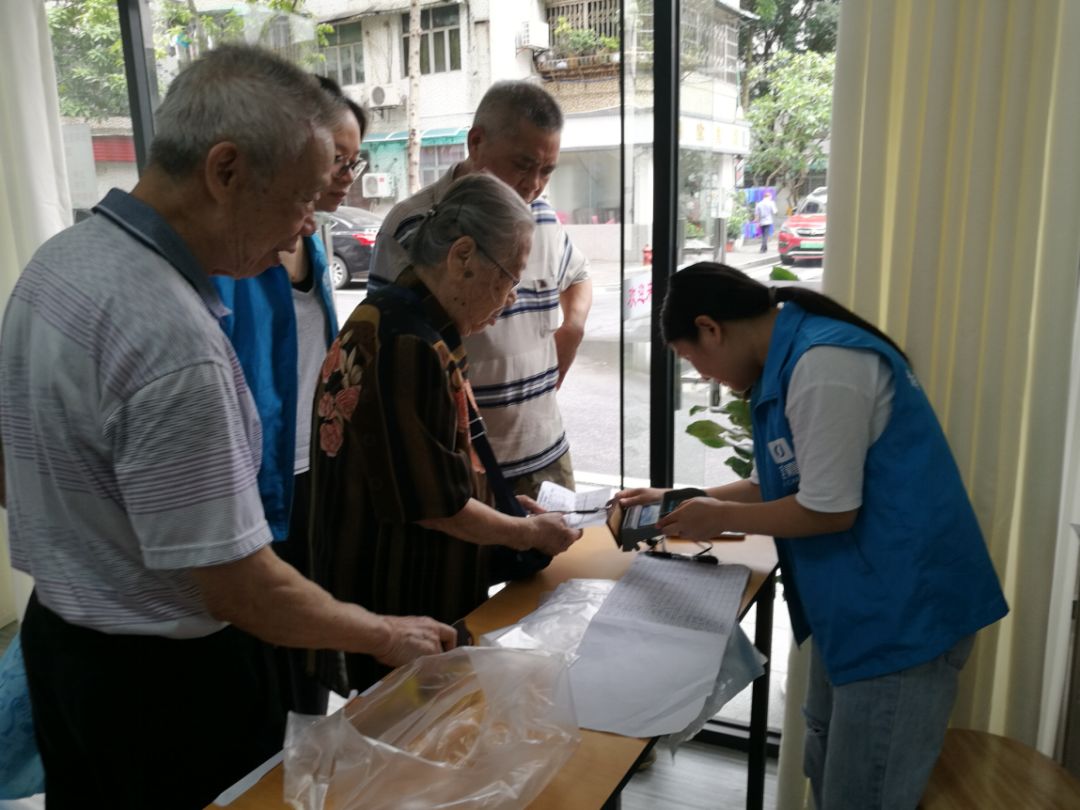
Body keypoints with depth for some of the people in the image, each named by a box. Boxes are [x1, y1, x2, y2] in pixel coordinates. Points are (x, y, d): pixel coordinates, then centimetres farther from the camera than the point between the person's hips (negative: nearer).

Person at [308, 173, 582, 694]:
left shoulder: (388, 319, 6)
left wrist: (506, 505, 14)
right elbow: (436, 506, -23)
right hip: (407, 612, -9)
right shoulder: (410, 348, -27)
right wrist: (529, 533, -9)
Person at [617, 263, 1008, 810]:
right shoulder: (789, 358, 9)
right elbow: (777, 487, 15)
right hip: (856, 602, 10)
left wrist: (720, 517, -9)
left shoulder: (822, 364, -23)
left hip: (904, 608, -10)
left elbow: (830, 509, -21)